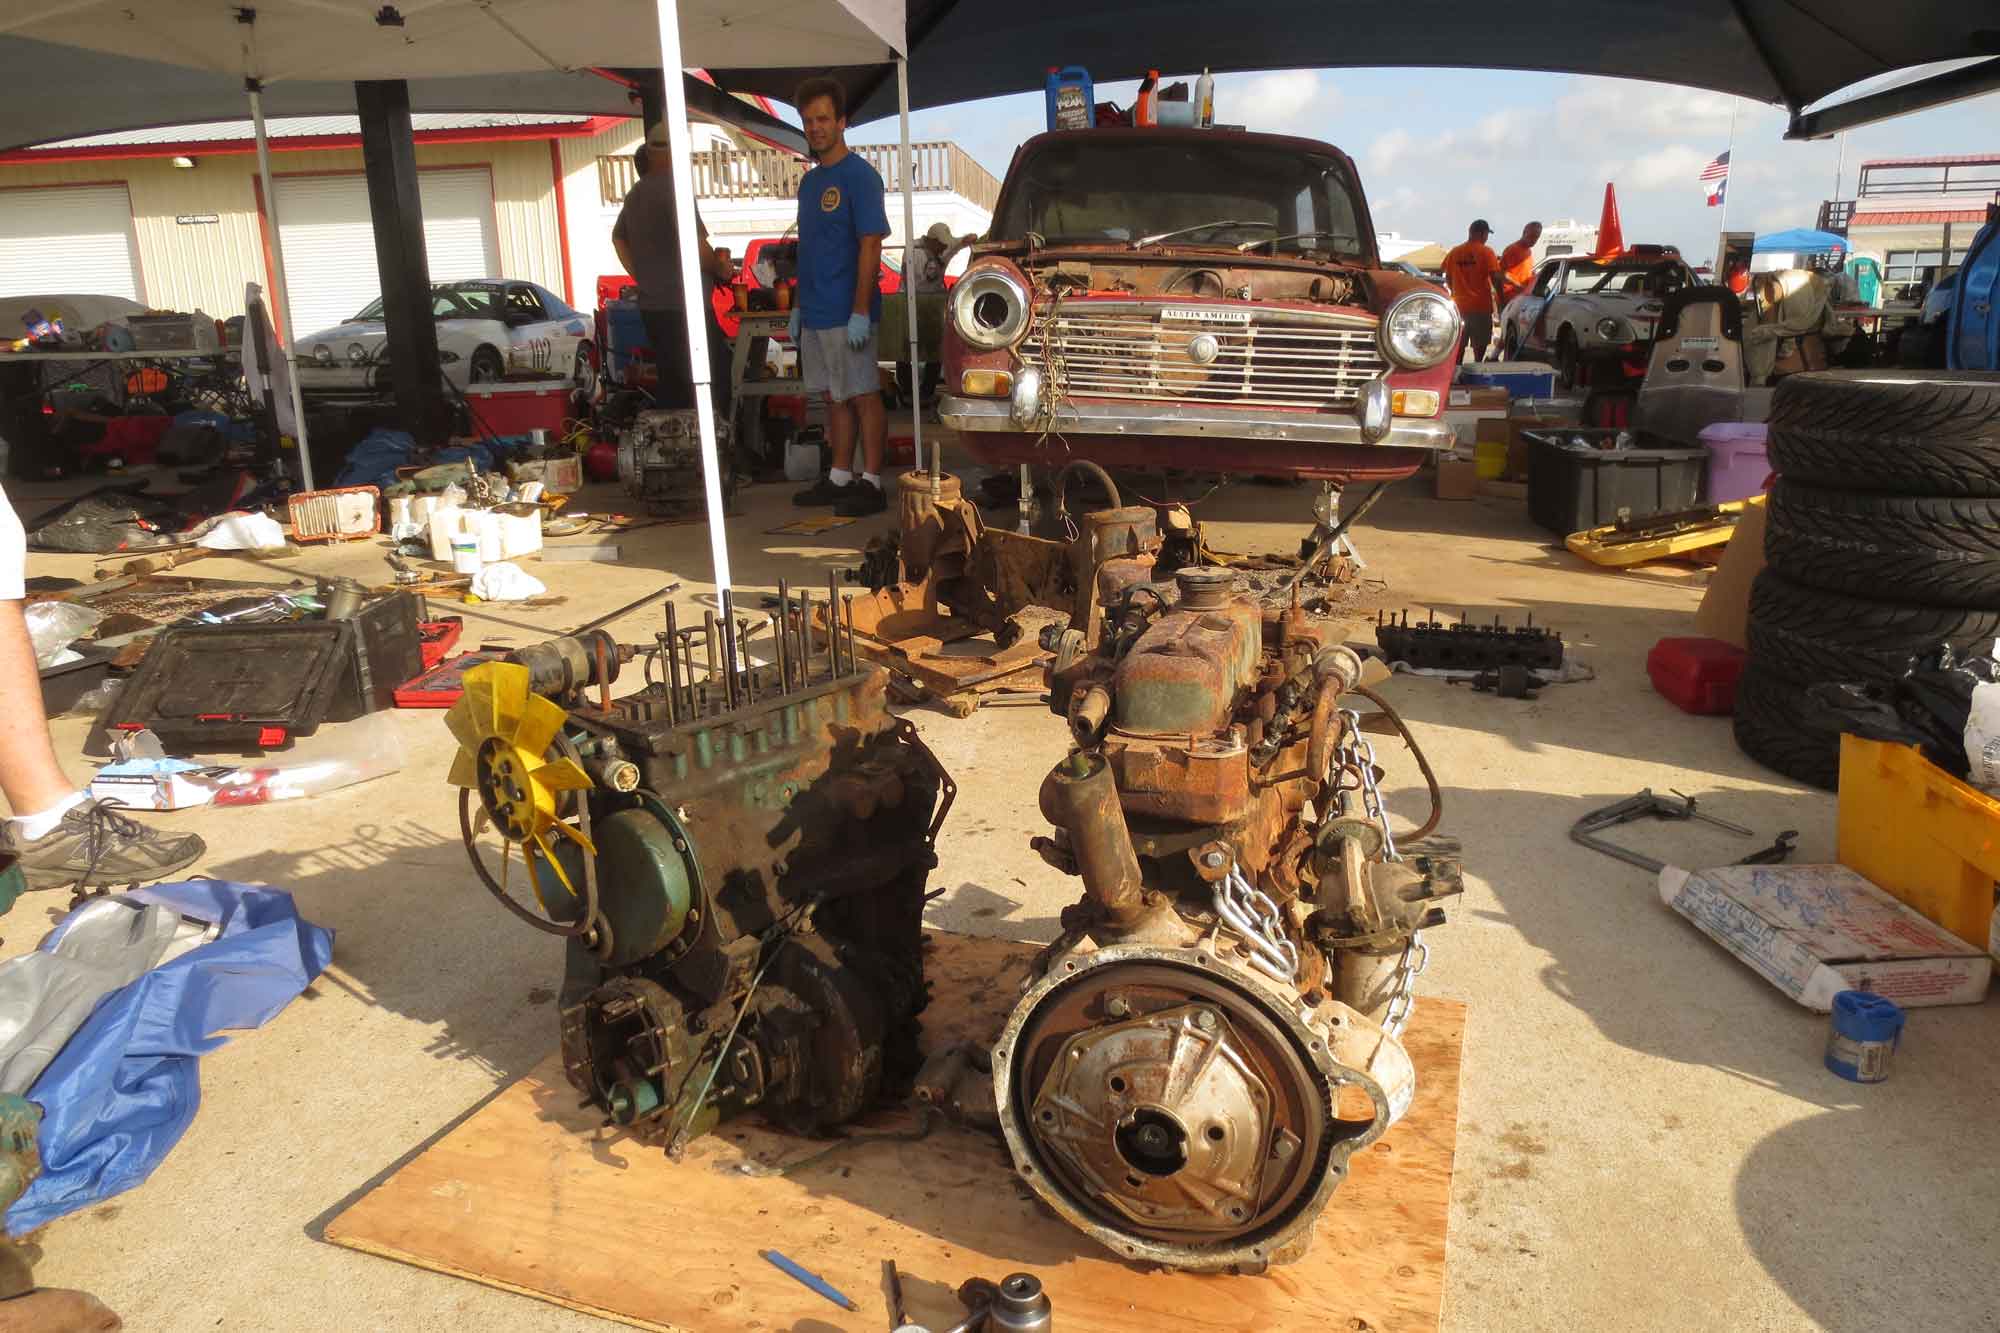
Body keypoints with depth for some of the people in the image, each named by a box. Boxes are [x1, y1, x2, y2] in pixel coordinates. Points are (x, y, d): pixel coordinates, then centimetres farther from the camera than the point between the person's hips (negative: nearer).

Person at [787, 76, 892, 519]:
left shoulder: (859, 175, -9)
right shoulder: (810, 181, 16)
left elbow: (871, 245, -15)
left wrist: (860, 312, -21)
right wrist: (798, 307, 16)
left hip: (847, 315, -8)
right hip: (815, 314, 8)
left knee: (864, 396, -2)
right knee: (834, 398, 13)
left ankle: (872, 483, 2)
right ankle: (839, 478, 20)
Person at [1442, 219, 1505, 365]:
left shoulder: (1454, 252, 4)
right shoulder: (1486, 252, -8)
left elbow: (1448, 278, 11)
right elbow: (1495, 278, -11)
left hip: (1460, 305, 4)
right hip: (1481, 305, -4)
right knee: (1480, 345, 3)